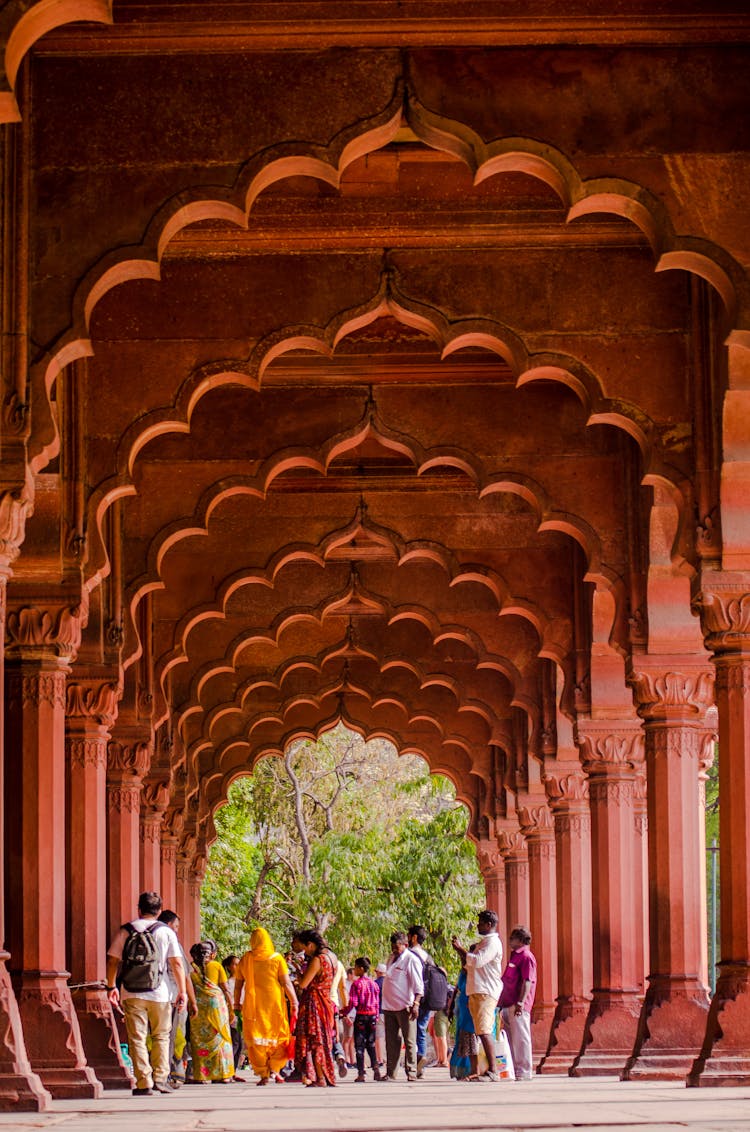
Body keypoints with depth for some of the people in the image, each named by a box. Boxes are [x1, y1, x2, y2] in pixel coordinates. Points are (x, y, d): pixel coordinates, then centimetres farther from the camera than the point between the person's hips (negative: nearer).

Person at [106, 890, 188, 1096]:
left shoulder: (125, 931, 4)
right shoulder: (166, 932, 2)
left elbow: (112, 961, 4)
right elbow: (177, 964, -1)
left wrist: (111, 987, 14)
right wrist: (182, 992, 3)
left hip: (132, 994, 0)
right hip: (159, 994, 0)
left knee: (137, 1039, 1)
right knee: (161, 1037, 15)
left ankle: (144, 1083, -5)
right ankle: (160, 1078, 8)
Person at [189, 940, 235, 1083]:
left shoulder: (191, 967, 4)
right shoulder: (216, 966, 4)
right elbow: (225, 988, 3)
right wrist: (231, 1007, 10)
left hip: (197, 1004, 0)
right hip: (216, 1002, 0)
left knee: (199, 1039, 5)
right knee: (219, 1037, 7)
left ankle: (201, 1076, 0)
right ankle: (222, 1074, 6)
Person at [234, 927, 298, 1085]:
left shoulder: (246, 959, 1)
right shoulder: (276, 958, -4)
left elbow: (238, 984, 8)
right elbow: (286, 983, -6)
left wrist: (237, 1003, 19)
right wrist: (294, 1002, 1)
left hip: (253, 1005, 1)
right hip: (274, 1004, -1)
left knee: (256, 1038, 6)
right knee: (279, 1036, 12)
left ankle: (263, 1073, 1)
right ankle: (274, 1069, -1)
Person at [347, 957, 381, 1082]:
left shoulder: (357, 984, -10)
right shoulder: (374, 984, 6)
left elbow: (353, 1002, -13)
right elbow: (377, 1002, 10)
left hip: (361, 1015, -5)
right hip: (372, 1015, 5)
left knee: (359, 1045, 1)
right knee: (371, 1044, 15)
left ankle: (361, 1073, -1)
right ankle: (375, 1066, -1)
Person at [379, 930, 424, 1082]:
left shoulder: (411, 960, -7)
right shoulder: (391, 958, 17)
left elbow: (418, 985, -11)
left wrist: (415, 1004, -19)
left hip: (405, 1007, -7)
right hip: (389, 1006, 7)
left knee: (409, 1041, -2)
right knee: (391, 1041, 7)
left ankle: (411, 1072, 1)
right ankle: (390, 1073, 9)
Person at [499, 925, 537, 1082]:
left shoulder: (526, 957, -11)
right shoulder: (515, 955, 20)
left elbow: (527, 981, -18)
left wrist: (520, 1002, -24)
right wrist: (502, 1002, 25)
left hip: (518, 1006, -10)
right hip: (508, 1004, 10)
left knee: (520, 1038, -7)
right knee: (511, 1038, 13)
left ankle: (524, 1072, -4)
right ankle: (514, 1069, 19)